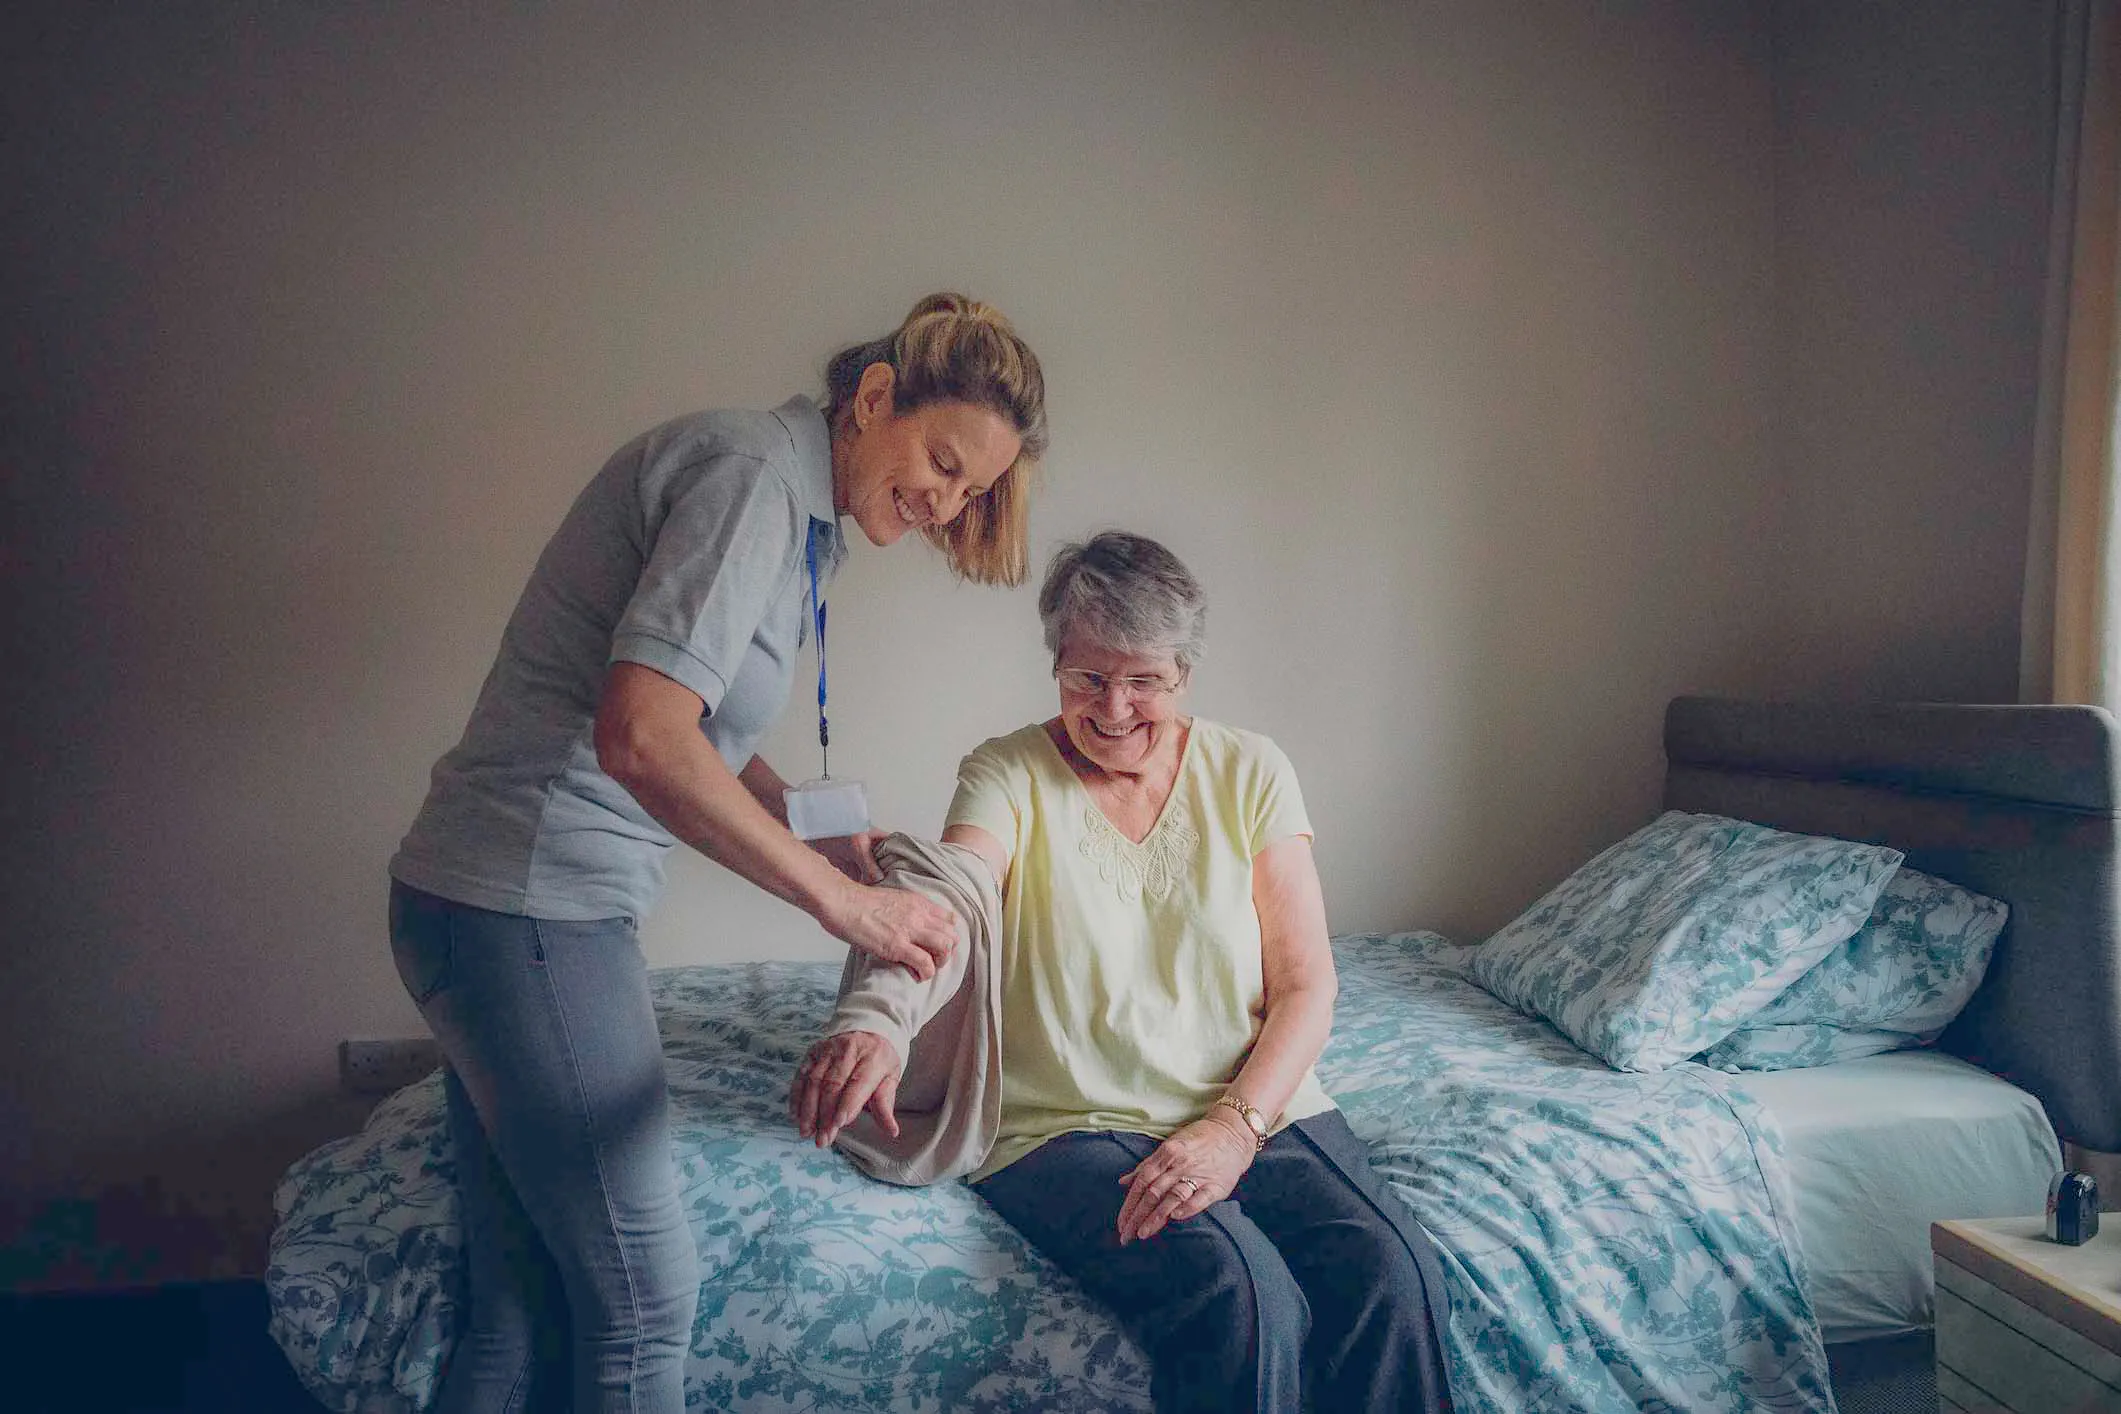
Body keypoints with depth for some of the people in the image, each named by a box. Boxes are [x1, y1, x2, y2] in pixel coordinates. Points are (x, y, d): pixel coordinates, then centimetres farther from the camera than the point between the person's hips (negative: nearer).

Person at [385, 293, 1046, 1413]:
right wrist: (841, 902, -20)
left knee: (524, 1306, 15)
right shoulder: (752, 472, -16)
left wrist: (813, 839, 11)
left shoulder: (795, 509, 15)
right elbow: (640, 738, -27)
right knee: (644, 1296, 3)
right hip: (525, 906, -10)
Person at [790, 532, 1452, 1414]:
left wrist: (1237, 1125, -15)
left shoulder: (1250, 773, 6)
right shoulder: (1008, 775, -1)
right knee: (1243, 1297, -30)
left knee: (1393, 1275, -24)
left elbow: (1306, 985, 1)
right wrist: (872, 1028, -43)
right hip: (1067, 1126, -3)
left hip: (1258, 1107, 3)